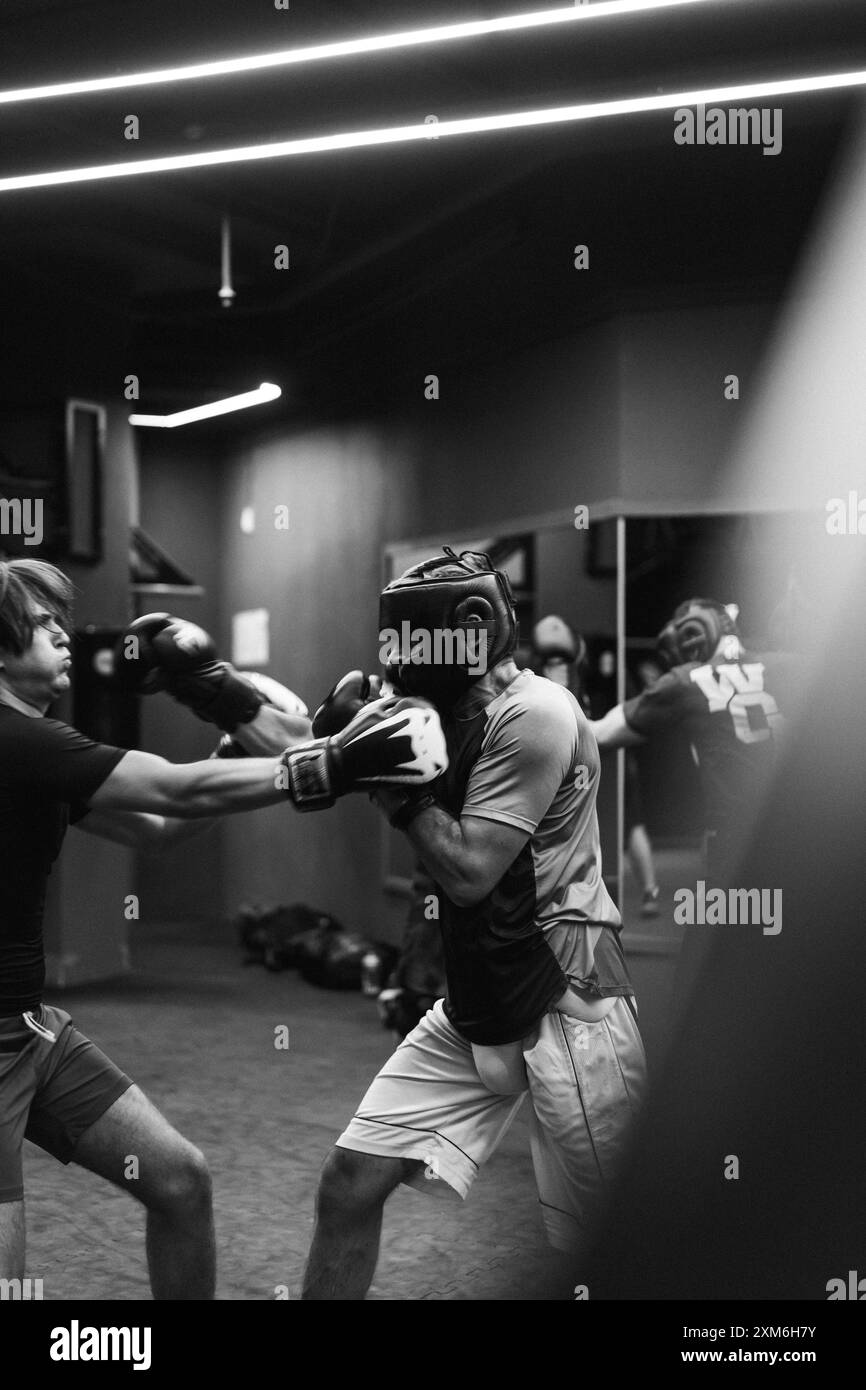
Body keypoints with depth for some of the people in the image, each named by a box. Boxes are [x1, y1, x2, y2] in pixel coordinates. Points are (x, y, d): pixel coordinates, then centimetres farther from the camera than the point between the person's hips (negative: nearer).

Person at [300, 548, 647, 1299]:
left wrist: (393, 775, -13)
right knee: (349, 1182, 3)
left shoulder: (533, 713, -17)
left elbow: (467, 873, -20)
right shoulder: (447, 712, 7)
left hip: (562, 1010, -8)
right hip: (472, 1011, 8)